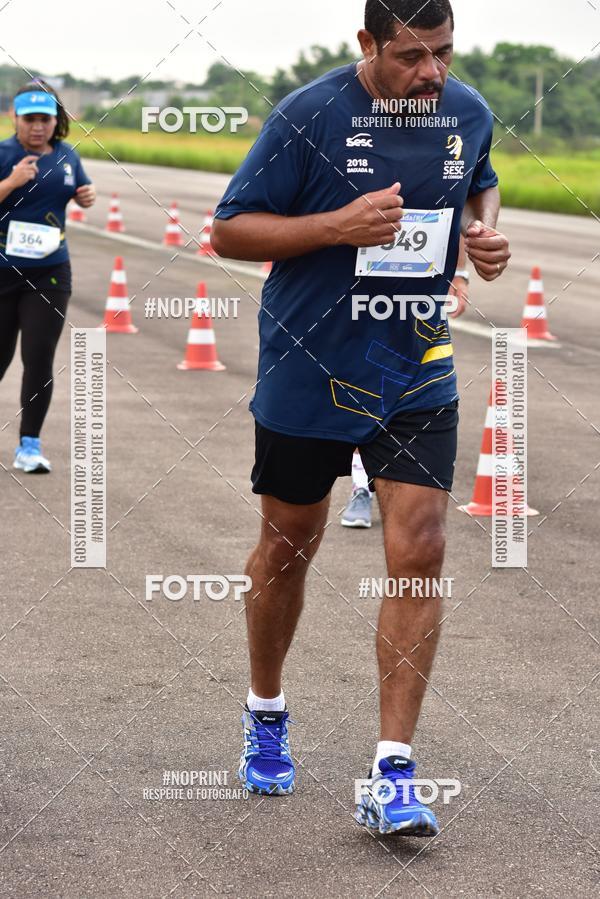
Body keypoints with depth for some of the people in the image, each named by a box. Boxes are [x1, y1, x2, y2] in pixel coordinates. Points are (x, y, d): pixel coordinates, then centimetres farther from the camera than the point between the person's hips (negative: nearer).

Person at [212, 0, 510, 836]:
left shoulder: (469, 112, -1)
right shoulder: (308, 116, -15)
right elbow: (231, 230, -11)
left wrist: (485, 231, -1)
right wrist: (340, 224, -24)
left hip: (418, 377, 3)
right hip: (307, 372, -3)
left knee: (420, 554, -8)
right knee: (288, 545, 13)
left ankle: (392, 774, -4)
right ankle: (266, 713, 39)